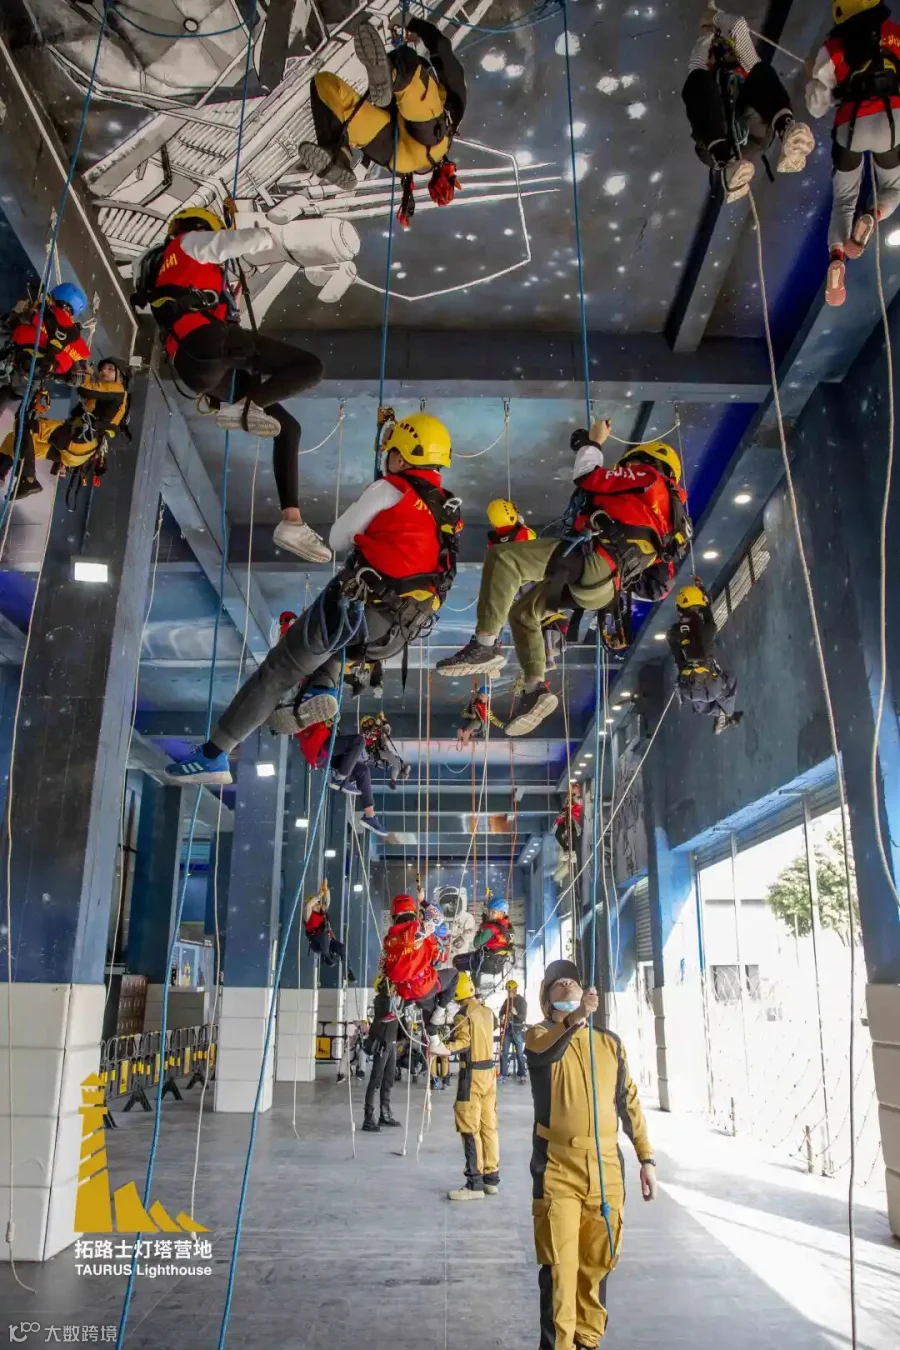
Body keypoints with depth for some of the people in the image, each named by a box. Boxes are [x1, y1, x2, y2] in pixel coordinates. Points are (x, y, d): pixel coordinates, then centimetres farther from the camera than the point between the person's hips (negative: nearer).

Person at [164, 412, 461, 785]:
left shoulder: (390, 490, -5)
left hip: (357, 607, -6)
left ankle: (213, 755, 7)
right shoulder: (450, 512, 14)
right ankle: (323, 689, 11)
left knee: (277, 671, 3)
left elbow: (337, 539, 3)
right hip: (399, 632, 6)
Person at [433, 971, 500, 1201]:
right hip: (489, 1072, 7)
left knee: (470, 1130, -3)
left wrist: (448, 1049, -39)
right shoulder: (487, 1012, 7)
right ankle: (492, 1179, 17)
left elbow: (464, 1042, -25)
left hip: (472, 1074, -7)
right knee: (489, 1126, 11)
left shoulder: (463, 1015, -14)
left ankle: (475, 1184, -3)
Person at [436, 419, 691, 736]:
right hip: (604, 587, 10)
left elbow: (588, 477, 3)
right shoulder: (667, 511, 32)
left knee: (502, 558, -18)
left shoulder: (647, 477, 8)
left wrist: (592, 442, 21)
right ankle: (536, 690, 5)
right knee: (522, 613, 19)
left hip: (593, 561, -10)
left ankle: (485, 645, -26)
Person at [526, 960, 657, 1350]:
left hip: (606, 1165, 4)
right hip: (557, 1166, -3)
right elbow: (545, 1052, -27)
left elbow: (629, 1102, 14)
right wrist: (574, 1018, -44)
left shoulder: (610, 1043, 10)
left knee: (597, 1262, 13)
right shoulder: (539, 1035, -2)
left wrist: (646, 1158, 10)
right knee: (559, 1264, -3)